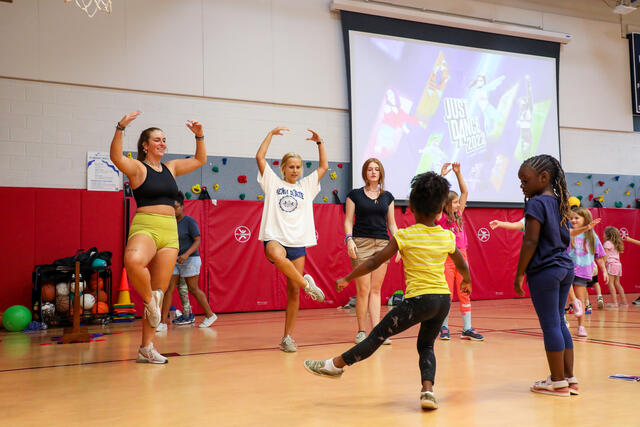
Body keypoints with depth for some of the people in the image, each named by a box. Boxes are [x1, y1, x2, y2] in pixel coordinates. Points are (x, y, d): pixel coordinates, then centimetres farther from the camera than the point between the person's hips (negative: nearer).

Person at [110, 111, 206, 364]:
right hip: (145, 227, -5)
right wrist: (121, 127, -29)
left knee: (159, 292, 3)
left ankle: (146, 348, 12)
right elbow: (116, 157, -19)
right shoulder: (137, 168, 1)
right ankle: (149, 300, -12)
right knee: (133, 261, -40)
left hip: (170, 232, 5)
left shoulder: (171, 168, 17)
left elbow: (200, 160, 27)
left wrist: (199, 136, 14)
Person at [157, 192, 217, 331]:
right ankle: (163, 322, -2)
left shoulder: (189, 221, -10)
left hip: (190, 259, -6)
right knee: (168, 288, -3)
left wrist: (186, 254, -27)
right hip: (174, 260, 6)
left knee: (193, 289, 4)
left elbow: (197, 241, -14)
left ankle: (210, 315, 22)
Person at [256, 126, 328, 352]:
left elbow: (324, 166, 20)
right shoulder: (273, 183, 11)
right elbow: (260, 157, 3)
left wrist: (319, 142, 14)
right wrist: (271, 133, 6)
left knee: (293, 291, 0)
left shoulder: (306, 186, 19)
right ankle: (306, 283, -21)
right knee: (277, 256, -42)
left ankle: (287, 337, 9)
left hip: (298, 242, 3)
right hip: (275, 238, -3)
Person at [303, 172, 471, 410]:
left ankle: (335, 365, 15)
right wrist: (466, 282, 44)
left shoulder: (404, 236, -6)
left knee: (379, 334, 5)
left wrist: (347, 279, 7)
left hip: (419, 299, -4)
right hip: (443, 299, 5)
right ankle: (428, 391, 3)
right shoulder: (447, 236, 6)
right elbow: (462, 265, 22)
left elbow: (375, 262, -4)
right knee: (426, 346, 21)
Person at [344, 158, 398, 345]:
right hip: (361, 243, -3)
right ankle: (361, 331, 5)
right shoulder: (355, 194, 4)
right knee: (363, 289, -5)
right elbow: (348, 221, 3)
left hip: (382, 244, 3)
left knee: (376, 289, 4)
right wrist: (349, 239, -13)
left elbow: (391, 223, 15)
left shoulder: (387, 196, 13)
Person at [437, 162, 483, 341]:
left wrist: (458, 173, 8)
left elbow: (465, 192, 13)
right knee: (447, 294, -1)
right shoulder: (440, 217, -3)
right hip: (447, 258, -5)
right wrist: (442, 175, -15)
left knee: (465, 293, 3)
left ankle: (467, 329, 6)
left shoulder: (459, 215, 11)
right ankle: (444, 328, 11)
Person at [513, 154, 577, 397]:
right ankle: (569, 378, 18)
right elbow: (566, 240, 17)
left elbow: (530, 242, -16)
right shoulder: (560, 203, 12)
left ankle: (558, 381, 6)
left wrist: (519, 274, -11)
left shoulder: (536, 203, -12)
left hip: (544, 271, -8)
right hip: (565, 268, 8)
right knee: (559, 323, 14)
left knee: (550, 325, -1)